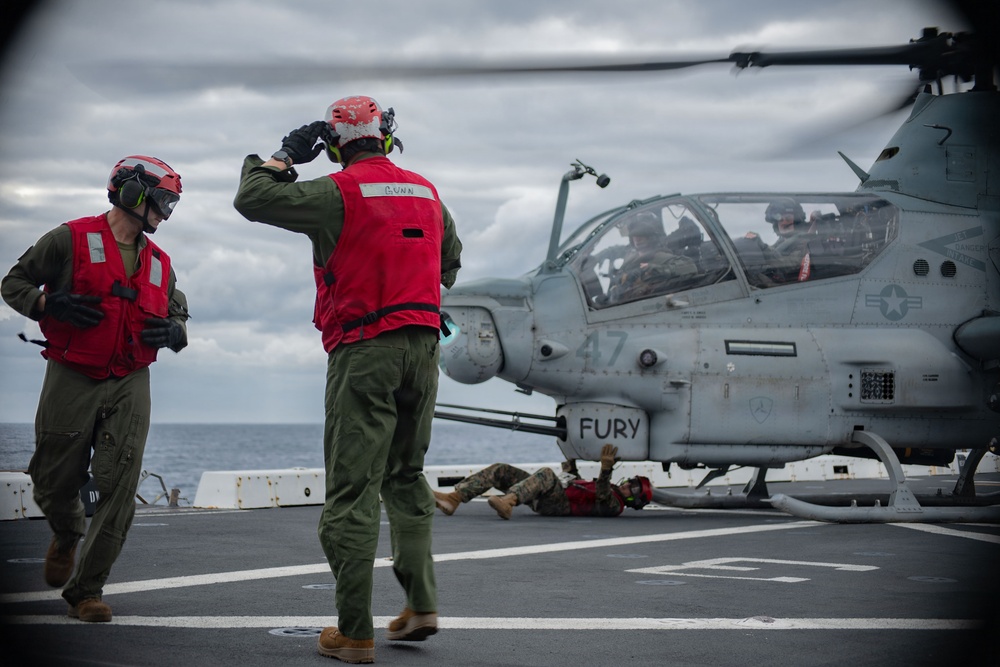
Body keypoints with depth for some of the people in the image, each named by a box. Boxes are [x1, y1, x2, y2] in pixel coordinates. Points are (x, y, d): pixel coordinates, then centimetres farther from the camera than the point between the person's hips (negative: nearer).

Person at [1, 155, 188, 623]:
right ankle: (67, 536, 42)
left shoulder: (158, 262, 13)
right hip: (72, 380, -3)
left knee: (118, 489, -9)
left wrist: (174, 331, 1)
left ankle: (86, 590, 0)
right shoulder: (71, 240, -2)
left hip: (129, 386, 3)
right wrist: (50, 304, -16)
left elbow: (179, 312, 25)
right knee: (54, 484, 6)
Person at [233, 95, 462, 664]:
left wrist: (285, 157, 11)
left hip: (363, 350, -6)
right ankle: (422, 605, 15)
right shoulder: (426, 192, 11)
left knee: (353, 490, -3)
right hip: (423, 345, 6)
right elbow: (451, 258, 27)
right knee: (407, 477, 19)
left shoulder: (338, 193, -8)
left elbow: (251, 199, -5)